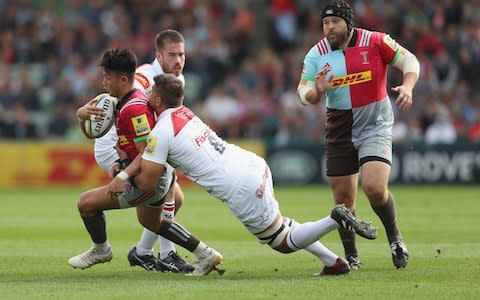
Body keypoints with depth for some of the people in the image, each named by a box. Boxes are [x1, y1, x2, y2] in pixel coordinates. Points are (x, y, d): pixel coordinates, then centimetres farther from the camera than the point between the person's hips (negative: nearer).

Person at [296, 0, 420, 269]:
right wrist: (316, 91, -22)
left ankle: (395, 238, 5)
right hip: (339, 130, 3)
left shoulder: (375, 42, -9)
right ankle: (351, 256, 21)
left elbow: (409, 60, -1)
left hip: (375, 125, -3)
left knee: (375, 188, -21)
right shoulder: (317, 55, -1)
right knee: (343, 199, 4)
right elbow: (303, 93, 1)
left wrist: (407, 86, -20)